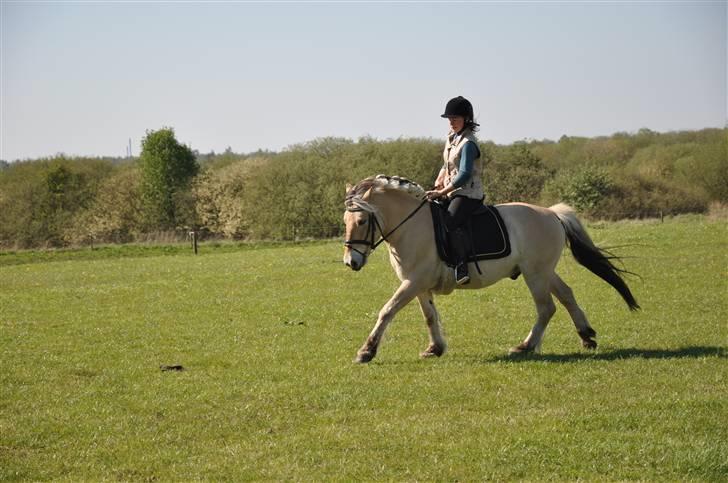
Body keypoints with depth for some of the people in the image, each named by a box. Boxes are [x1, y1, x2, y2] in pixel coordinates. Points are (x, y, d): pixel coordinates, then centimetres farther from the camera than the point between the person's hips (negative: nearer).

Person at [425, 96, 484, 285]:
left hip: (468, 194, -10)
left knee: (451, 222, -34)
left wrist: (442, 192, -24)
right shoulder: (451, 137, 13)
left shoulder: (468, 143, -15)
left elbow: (464, 174, -23)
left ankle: (462, 266, -38)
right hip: (452, 193, 10)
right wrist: (437, 186, 9)